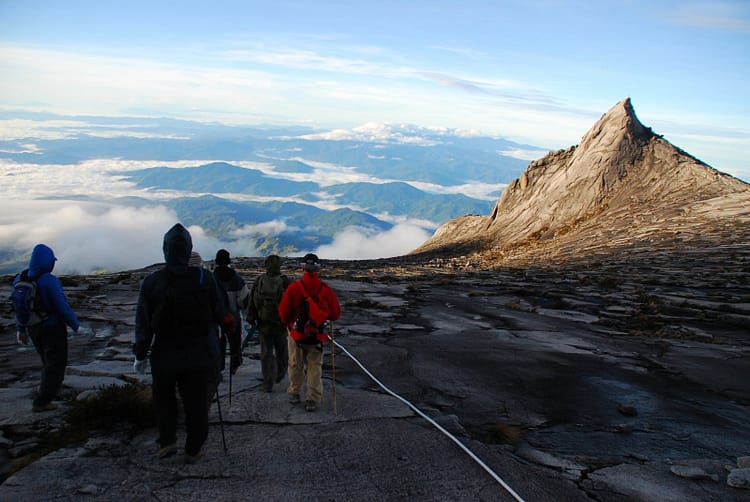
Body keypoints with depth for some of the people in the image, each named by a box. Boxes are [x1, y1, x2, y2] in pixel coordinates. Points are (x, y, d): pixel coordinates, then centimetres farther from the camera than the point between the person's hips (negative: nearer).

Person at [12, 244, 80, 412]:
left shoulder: (20, 279, -3)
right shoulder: (50, 281, -25)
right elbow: (63, 308, -22)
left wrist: (20, 329, 15)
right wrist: (76, 325, -7)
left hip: (33, 328, 7)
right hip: (53, 328, -7)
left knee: (49, 359, 28)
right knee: (56, 364, 6)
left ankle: (47, 386, 45)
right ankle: (41, 402, 4)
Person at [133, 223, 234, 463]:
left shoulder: (151, 282, -10)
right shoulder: (204, 278, -11)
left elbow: (143, 324, -6)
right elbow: (220, 313, -6)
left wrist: (140, 355, 5)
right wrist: (229, 325, 16)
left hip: (164, 356, 0)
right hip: (199, 355, 0)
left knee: (163, 398, 23)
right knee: (196, 403, 12)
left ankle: (167, 441, 16)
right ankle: (193, 450, 21)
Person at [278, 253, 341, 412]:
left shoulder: (293, 288, -17)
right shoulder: (326, 290, -13)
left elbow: (283, 312, -11)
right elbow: (336, 314, -7)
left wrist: (287, 323, 10)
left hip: (295, 334, 0)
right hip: (317, 336, 0)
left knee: (295, 365, 18)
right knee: (315, 366, 13)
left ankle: (294, 394, 32)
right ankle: (313, 399, 12)